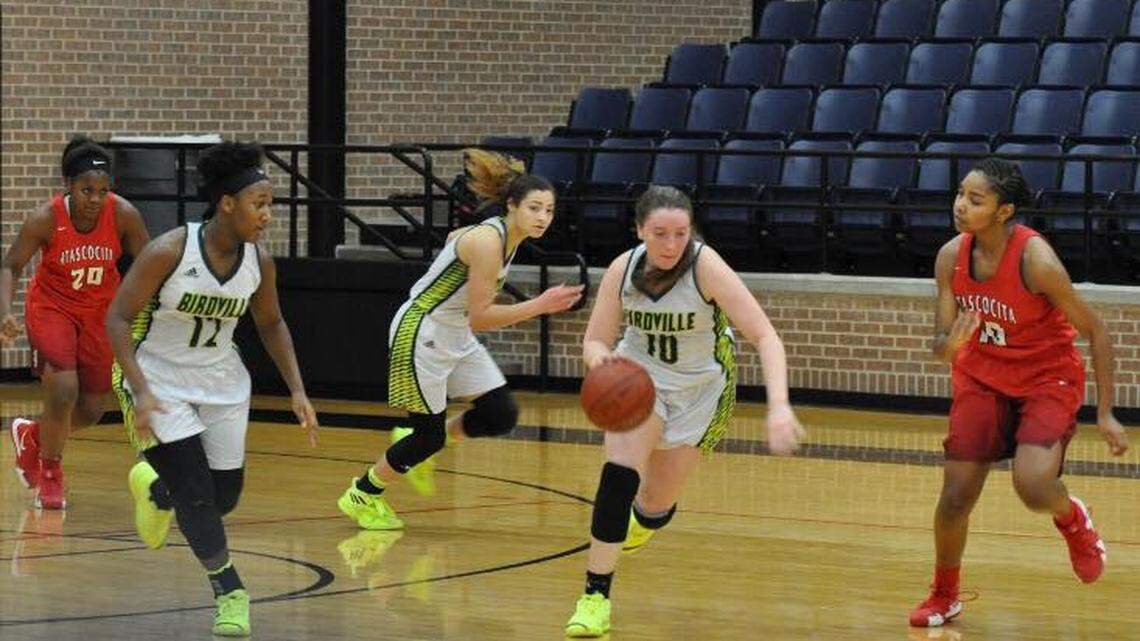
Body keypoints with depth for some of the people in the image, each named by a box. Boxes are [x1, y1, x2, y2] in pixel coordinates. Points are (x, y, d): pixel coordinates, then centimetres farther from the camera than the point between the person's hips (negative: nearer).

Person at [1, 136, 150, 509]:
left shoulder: (123, 215, -20)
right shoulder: (46, 219, -24)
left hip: (100, 311, 3)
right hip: (52, 307, -3)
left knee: (92, 410, 7)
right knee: (63, 390, -19)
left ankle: (31, 434, 39)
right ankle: (49, 475, 7)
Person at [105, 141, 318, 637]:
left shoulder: (259, 262, -9)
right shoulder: (169, 251, -24)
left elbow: (271, 324, 9)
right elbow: (117, 319, -20)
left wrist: (297, 390, 2)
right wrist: (141, 393, -28)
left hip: (221, 382, 5)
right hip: (158, 378, -5)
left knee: (225, 497, 6)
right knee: (196, 492, -12)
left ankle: (156, 490, 39)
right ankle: (229, 591, 4)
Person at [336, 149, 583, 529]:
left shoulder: (508, 237, 1)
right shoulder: (487, 241, -26)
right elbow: (479, 317, -26)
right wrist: (540, 306, -28)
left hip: (456, 337, 9)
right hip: (421, 335, -9)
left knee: (501, 416, 2)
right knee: (429, 434, 0)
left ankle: (418, 448, 23)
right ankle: (360, 495, 21)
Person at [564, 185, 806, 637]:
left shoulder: (705, 267, -31)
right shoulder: (623, 269, -19)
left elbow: (764, 335, -33)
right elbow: (595, 341, -12)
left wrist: (779, 406, -47)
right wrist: (601, 358, -37)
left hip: (700, 387, -1)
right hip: (640, 375, 1)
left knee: (657, 503, 7)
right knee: (619, 473, -22)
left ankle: (641, 522, 47)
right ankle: (595, 596, -15)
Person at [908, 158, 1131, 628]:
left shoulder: (1036, 261, -26)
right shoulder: (951, 257, -12)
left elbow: (1095, 331, -16)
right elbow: (941, 345, -6)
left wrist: (1105, 412, -16)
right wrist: (950, 345, -32)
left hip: (1048, 380, -4)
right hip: (982, 378, 4)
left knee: (1032, 486, -26)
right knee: (955, 498, 0)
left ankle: (1072, 519, 11)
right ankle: (944, 597, 26)